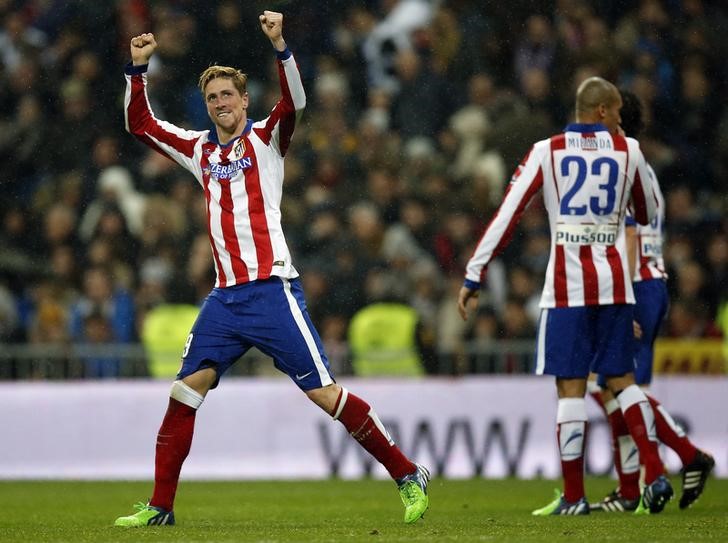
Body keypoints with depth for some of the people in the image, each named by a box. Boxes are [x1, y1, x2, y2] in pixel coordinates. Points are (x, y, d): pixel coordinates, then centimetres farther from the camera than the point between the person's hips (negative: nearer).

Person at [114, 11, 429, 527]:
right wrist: (138, 68, 8)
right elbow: (141, 123, 20)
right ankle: (160, 506, 5)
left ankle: (409, 476, -4)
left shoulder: (266, 138, 2)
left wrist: (279, 45, -30)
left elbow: (295, 101, -17)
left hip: (270, 288, -6)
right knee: (185, 392, -1)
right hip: (225, 296, 6)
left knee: (324, 392, -10)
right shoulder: (201, 149, 16)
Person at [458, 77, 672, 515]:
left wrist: (473, 277, 0)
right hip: (615, 282, 2)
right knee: (622, 379, 13)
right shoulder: (628, 150, 5)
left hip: (568, 285, -2)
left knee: (571, 387, 0)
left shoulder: (547, 151, 0)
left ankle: (574, 496, 0)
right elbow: (648, 215, 20)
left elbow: (507, 216, -4)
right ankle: (655, 474, 0)